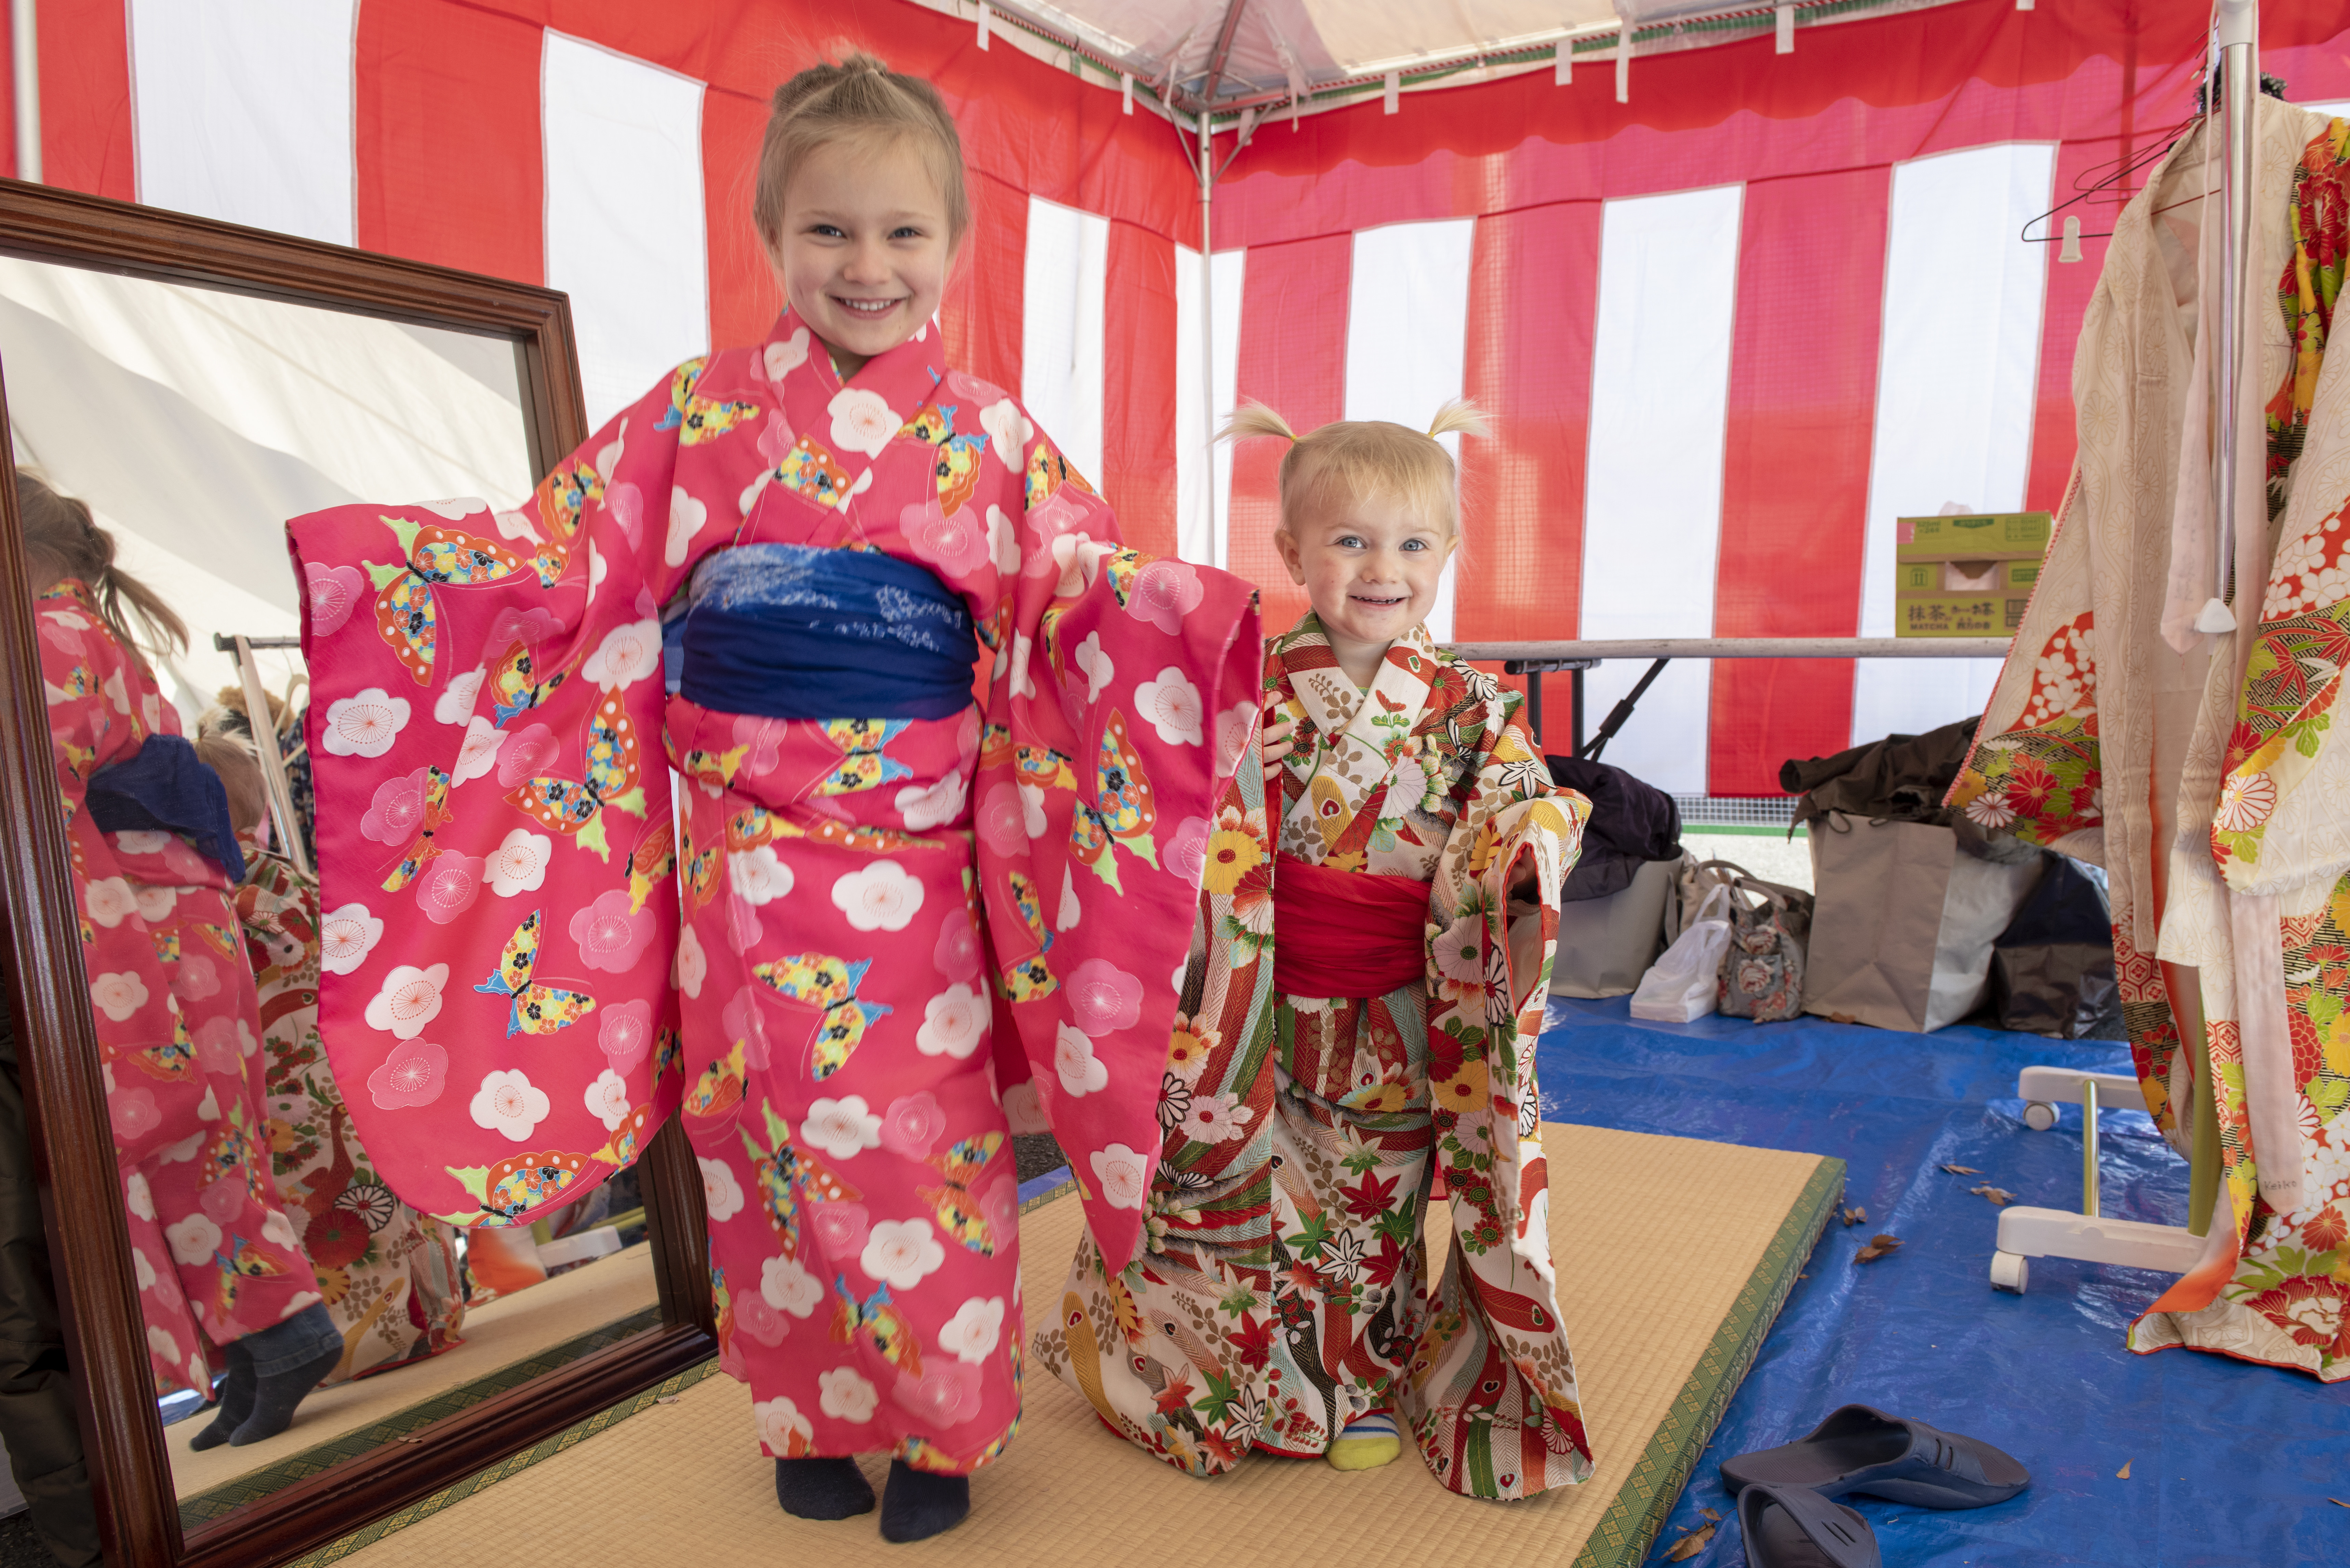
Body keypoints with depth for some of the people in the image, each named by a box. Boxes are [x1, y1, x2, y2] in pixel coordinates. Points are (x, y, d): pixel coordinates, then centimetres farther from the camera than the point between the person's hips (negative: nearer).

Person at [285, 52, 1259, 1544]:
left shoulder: (990, 433, 3)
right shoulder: (699, 413, 5)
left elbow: (1089, 581, 2)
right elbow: (559, 554, 6)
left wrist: (1199, 610, -19)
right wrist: (335, 555, -5)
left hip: (918, 848, -1)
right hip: (740, 841, 1)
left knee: (928, 1134, 5)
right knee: (766, 1135, 11)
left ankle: (940, 1423, 29)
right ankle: (814, 1420, 33)